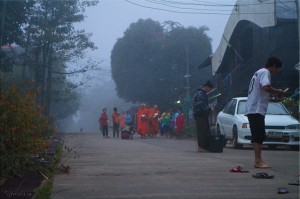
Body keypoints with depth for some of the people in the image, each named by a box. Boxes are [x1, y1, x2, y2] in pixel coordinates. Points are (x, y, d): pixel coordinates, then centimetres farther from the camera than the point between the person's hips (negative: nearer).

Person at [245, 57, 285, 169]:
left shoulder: (259, 72, 24)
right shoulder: (265, 72, -7)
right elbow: (266, 87, -24)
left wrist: (274, 93, 20)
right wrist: (277, 92, -8)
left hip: (253, 110, 10)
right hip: (257, 109, -10)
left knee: (259, 136, 10)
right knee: (259, 136, -11)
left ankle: (258, 161, 12)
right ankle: (258, 161, -12)